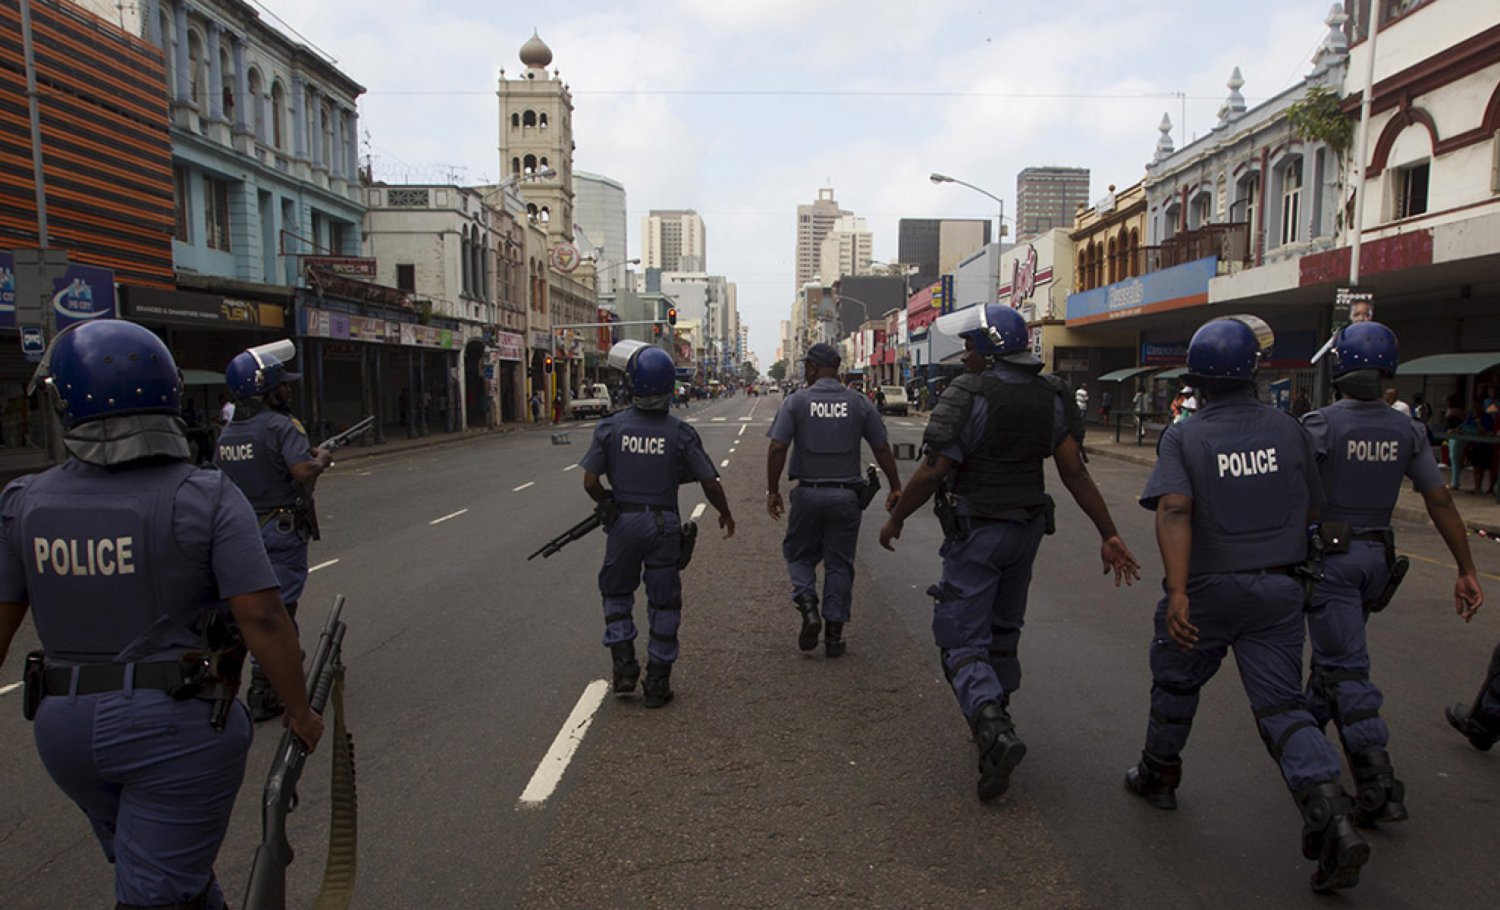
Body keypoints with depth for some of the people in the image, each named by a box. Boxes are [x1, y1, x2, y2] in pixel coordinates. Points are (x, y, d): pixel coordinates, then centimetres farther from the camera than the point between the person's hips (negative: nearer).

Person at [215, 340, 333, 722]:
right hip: (282, 531, -8)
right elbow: (303, 471, -30)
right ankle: (263, 696, 2)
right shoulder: (281, 425, -17)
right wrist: (321, 459, -10)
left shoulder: (227, 433, 8)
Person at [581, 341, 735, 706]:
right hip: (663, 525, 0)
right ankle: (657, 683, 18)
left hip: (623, 523, 1)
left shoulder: (610, 427, -8)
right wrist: (725, 514, 13)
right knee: (663, 603, 11)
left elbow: (590, 481, -6)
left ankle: (624, 667, 13)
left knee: (617, 594, 22)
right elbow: (710, 483, -5)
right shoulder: (680, 433, -8)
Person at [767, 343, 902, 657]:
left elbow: (777, 449, -10)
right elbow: (882, 449, 3)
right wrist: (895, 487, 13)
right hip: (846, 495, 1)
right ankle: (834, 634, 14)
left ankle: (808, 607, -5)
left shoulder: (796, 401, -3)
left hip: (808, 493, -1)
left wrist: (772, 491, -2)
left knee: (799, 554, 17)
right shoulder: (860, 403, 2)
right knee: (839, 564, 10)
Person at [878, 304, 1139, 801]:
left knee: (962, 640, 0)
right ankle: (997, 714, 37)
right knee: (1003, 630, 22)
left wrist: (895, 519, -4)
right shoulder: (1051, 396, 1)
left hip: (976, 531, -6)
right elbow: (1074, 470, -3)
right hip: (1028, 527, 7)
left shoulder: (969, 395, -18)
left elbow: (932, 472, -18)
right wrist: (1109, 534, 1)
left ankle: (995, 733, -19)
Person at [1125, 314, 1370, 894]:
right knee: (1282, 705, 6)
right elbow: (1309, 509, 10)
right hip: (1279, 588, 3)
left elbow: (1174, 511, -24)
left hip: (1208, 589, -2)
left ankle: (1159, 776, 36)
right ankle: (1332, 816, -11)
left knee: (1176, 683, 19)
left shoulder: (1183, 438, -9)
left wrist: (1178, 592, -28)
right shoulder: (1288, 430, 1)